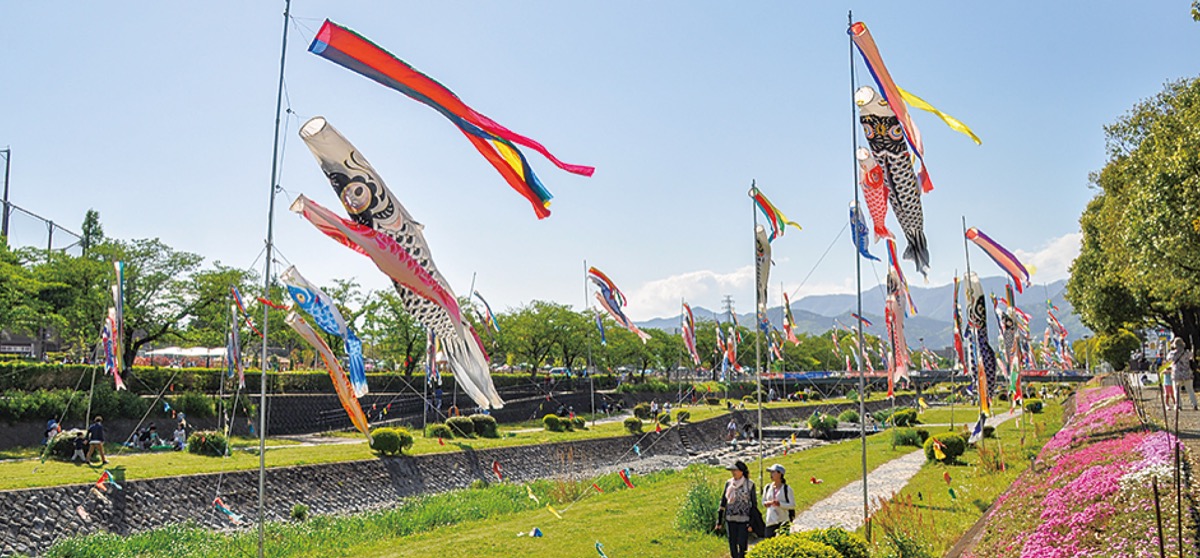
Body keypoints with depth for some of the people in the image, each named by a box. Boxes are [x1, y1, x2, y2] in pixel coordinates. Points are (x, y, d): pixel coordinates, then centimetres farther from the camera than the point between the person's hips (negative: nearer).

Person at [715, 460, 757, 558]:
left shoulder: (750, 484, -3)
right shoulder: (729, 483, 7)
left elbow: (754, 504, 0)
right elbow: (723, 502, 11)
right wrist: (719, 521, 10)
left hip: (744, 520, -4)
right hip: (730, 519, 4)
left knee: (742, 545, -5)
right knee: (732, 545, 7)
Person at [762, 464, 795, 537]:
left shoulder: (787, 489, -6)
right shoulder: (767, 488, 8)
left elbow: (792, 505, -8)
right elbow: (763, 501, 19)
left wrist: (779, 504, -21)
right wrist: (766, 503, -5)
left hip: (784, 522, -4)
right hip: (771, 521, 4)